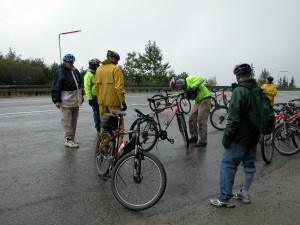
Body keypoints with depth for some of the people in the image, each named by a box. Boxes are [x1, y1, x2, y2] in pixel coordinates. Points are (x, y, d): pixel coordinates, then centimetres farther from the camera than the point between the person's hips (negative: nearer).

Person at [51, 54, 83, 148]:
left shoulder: (75, 71, 16)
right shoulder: (60, 71, -7)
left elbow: (79, 84, 25)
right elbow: (56, 87, -11)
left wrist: (81, 97, 24)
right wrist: (56, 100, -15)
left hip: (75, 101, 8)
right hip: (66, 102, -8)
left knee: (74, 120, 11)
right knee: (67, 121, -5)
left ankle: (72, 139, 21)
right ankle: (68, 139, 2)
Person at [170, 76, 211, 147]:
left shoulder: (189, 79, -14)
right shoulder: (184, 88, 9)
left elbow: (201, 79, -27)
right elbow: (191, 97, 8)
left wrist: (191, 88, -33)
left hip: (205, 99, -9)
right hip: (198, 101, 9)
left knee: (201, 121, -10)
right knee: (191, 120, 6)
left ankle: (203, 141, -2)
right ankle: (194, 137, 21)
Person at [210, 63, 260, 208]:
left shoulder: (239, 91, -18)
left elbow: (234, 117, -22)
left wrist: (227, 135, -15)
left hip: (240, 138, -8)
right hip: (254, 136, 9)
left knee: (227, 165, 0)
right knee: (249, 164, 17)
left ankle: (225, 199, 5)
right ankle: (245, 194, 32)